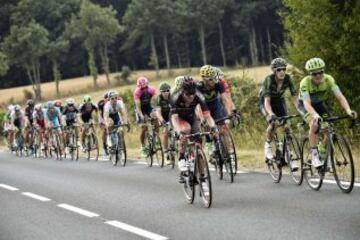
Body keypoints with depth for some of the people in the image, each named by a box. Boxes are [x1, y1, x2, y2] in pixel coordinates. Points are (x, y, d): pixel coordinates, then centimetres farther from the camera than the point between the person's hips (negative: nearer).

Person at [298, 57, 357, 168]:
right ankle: (314, 155, -21)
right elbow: (307, 103, -43)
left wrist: (348, 110, -51)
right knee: (314, 124, -30)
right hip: (307, 105, -3)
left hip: (322, 104, 3)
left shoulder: (328, 79, -26)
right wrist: (315, 115, -63)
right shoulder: (305, 82, -33)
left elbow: (340, 96, -34)